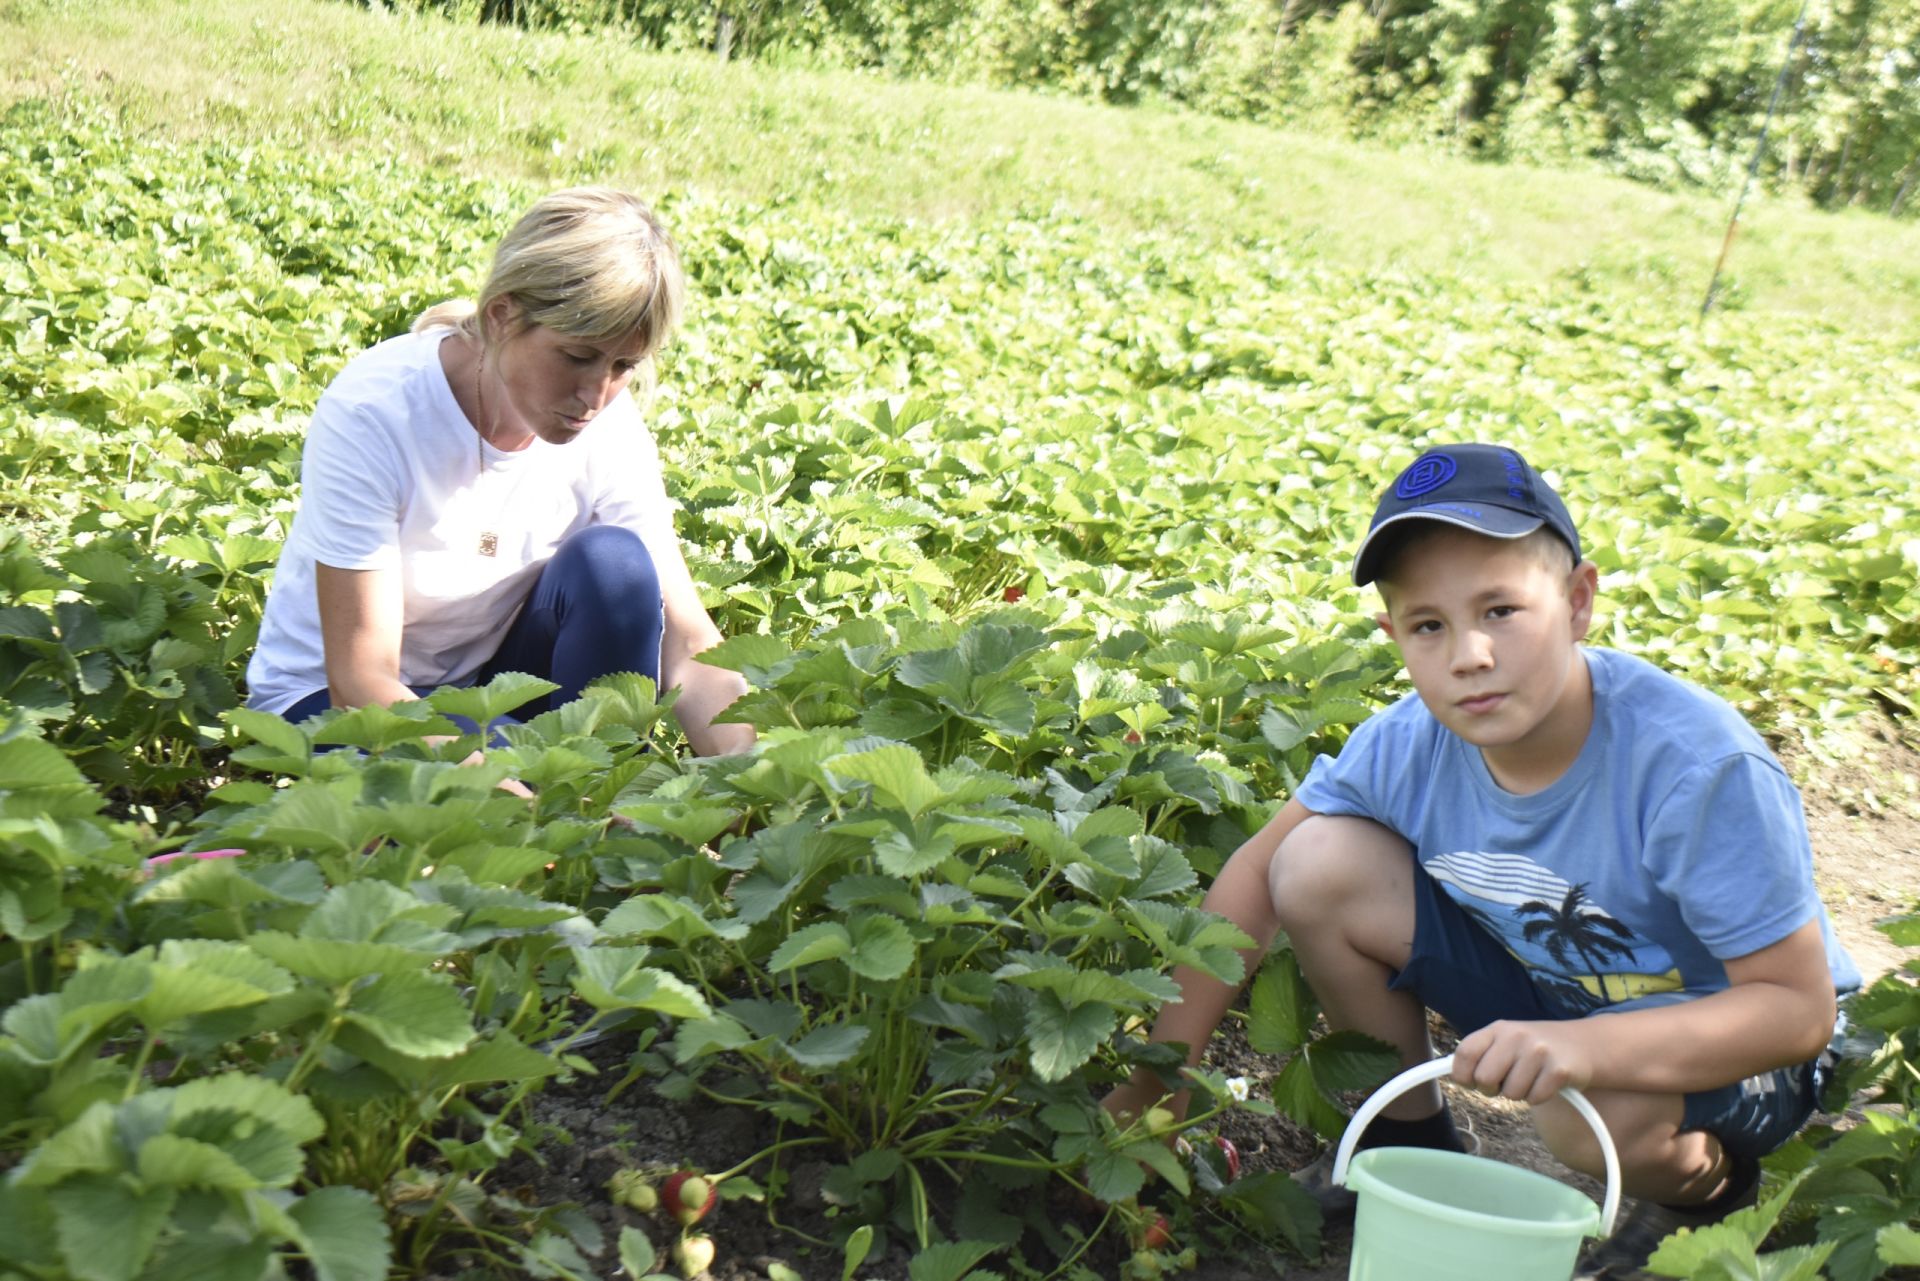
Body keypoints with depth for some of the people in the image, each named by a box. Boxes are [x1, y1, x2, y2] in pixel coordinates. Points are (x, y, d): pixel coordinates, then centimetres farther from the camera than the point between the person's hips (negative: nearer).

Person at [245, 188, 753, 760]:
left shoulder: (609, 424, -16)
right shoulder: (371, 414, -28)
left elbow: (688, 644, -18)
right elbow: (359, 681, -29)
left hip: (493, 672, 4)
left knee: (614, 560, -25)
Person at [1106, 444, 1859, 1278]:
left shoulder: (1700, 768, -33)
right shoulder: (1407, 745, -19)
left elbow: (1800, 1004, -29)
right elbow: (1261, 871, -6)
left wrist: (1584, 1044, -46)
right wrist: (1161, 1075, -8)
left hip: (1720, 1035, -4)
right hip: (1546, 987, 5)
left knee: (1602, 1110, -38)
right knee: (1319, 866, -14)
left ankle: (1708, 1181, 2)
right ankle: (1413, 1142, 9)